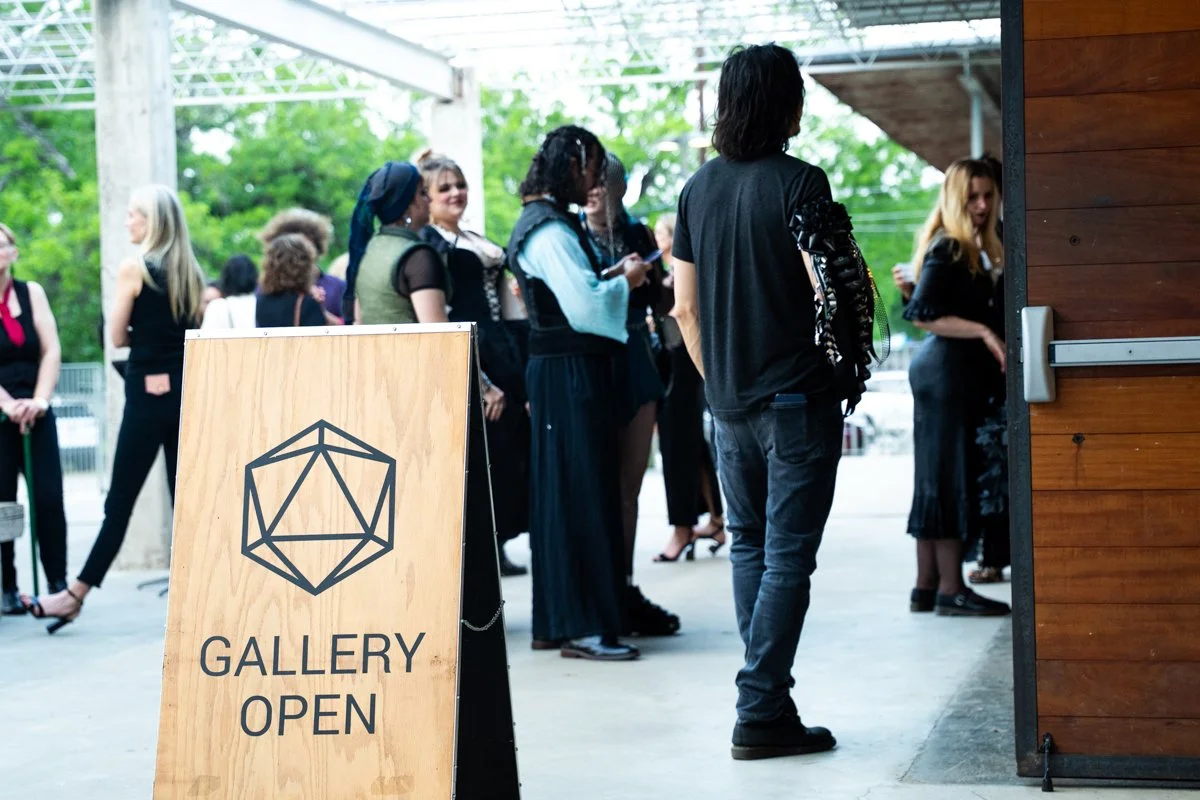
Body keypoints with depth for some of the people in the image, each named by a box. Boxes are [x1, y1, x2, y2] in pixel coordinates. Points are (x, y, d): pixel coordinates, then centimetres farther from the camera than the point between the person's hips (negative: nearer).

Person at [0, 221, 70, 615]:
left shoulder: (31, 293, 6)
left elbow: (52, 351, 0)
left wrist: (40, 399, -12)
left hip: (35, 414, 2)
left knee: (48, 499, -4)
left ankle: (58, 584, 2)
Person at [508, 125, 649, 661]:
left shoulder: (545, 222, 16)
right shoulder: (550, 230, -16)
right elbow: (585, 304, -22)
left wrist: (613, 276, 12)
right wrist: (624, 280, -6)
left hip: (559, 371, 10)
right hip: (571, 375, -10)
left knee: (561, 495, 12)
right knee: (582, 495, -7)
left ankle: (555, 622, 18)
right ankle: (584, 627, -4)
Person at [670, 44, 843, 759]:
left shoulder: (698, 189, 7)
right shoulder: (800, 182, -11)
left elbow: (685, 307, 9)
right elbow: (828, 292, -16)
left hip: (730, 404, 6)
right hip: (798, 397, -6)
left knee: (749, 544, 17)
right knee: (787, 556, -2)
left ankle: (764, 696, 22)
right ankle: (761, 713, -3)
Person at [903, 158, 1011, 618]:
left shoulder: (974, 249, 16)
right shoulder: (947, 249, -11)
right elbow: (921, 314, -20)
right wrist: (983, 331, -22)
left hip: (962, 374, 9)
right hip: (947, 373, -9)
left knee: (937, 481, 10)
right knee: (951, 479, -7)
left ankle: (926, 588, 14)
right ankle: (950, 589, -4)